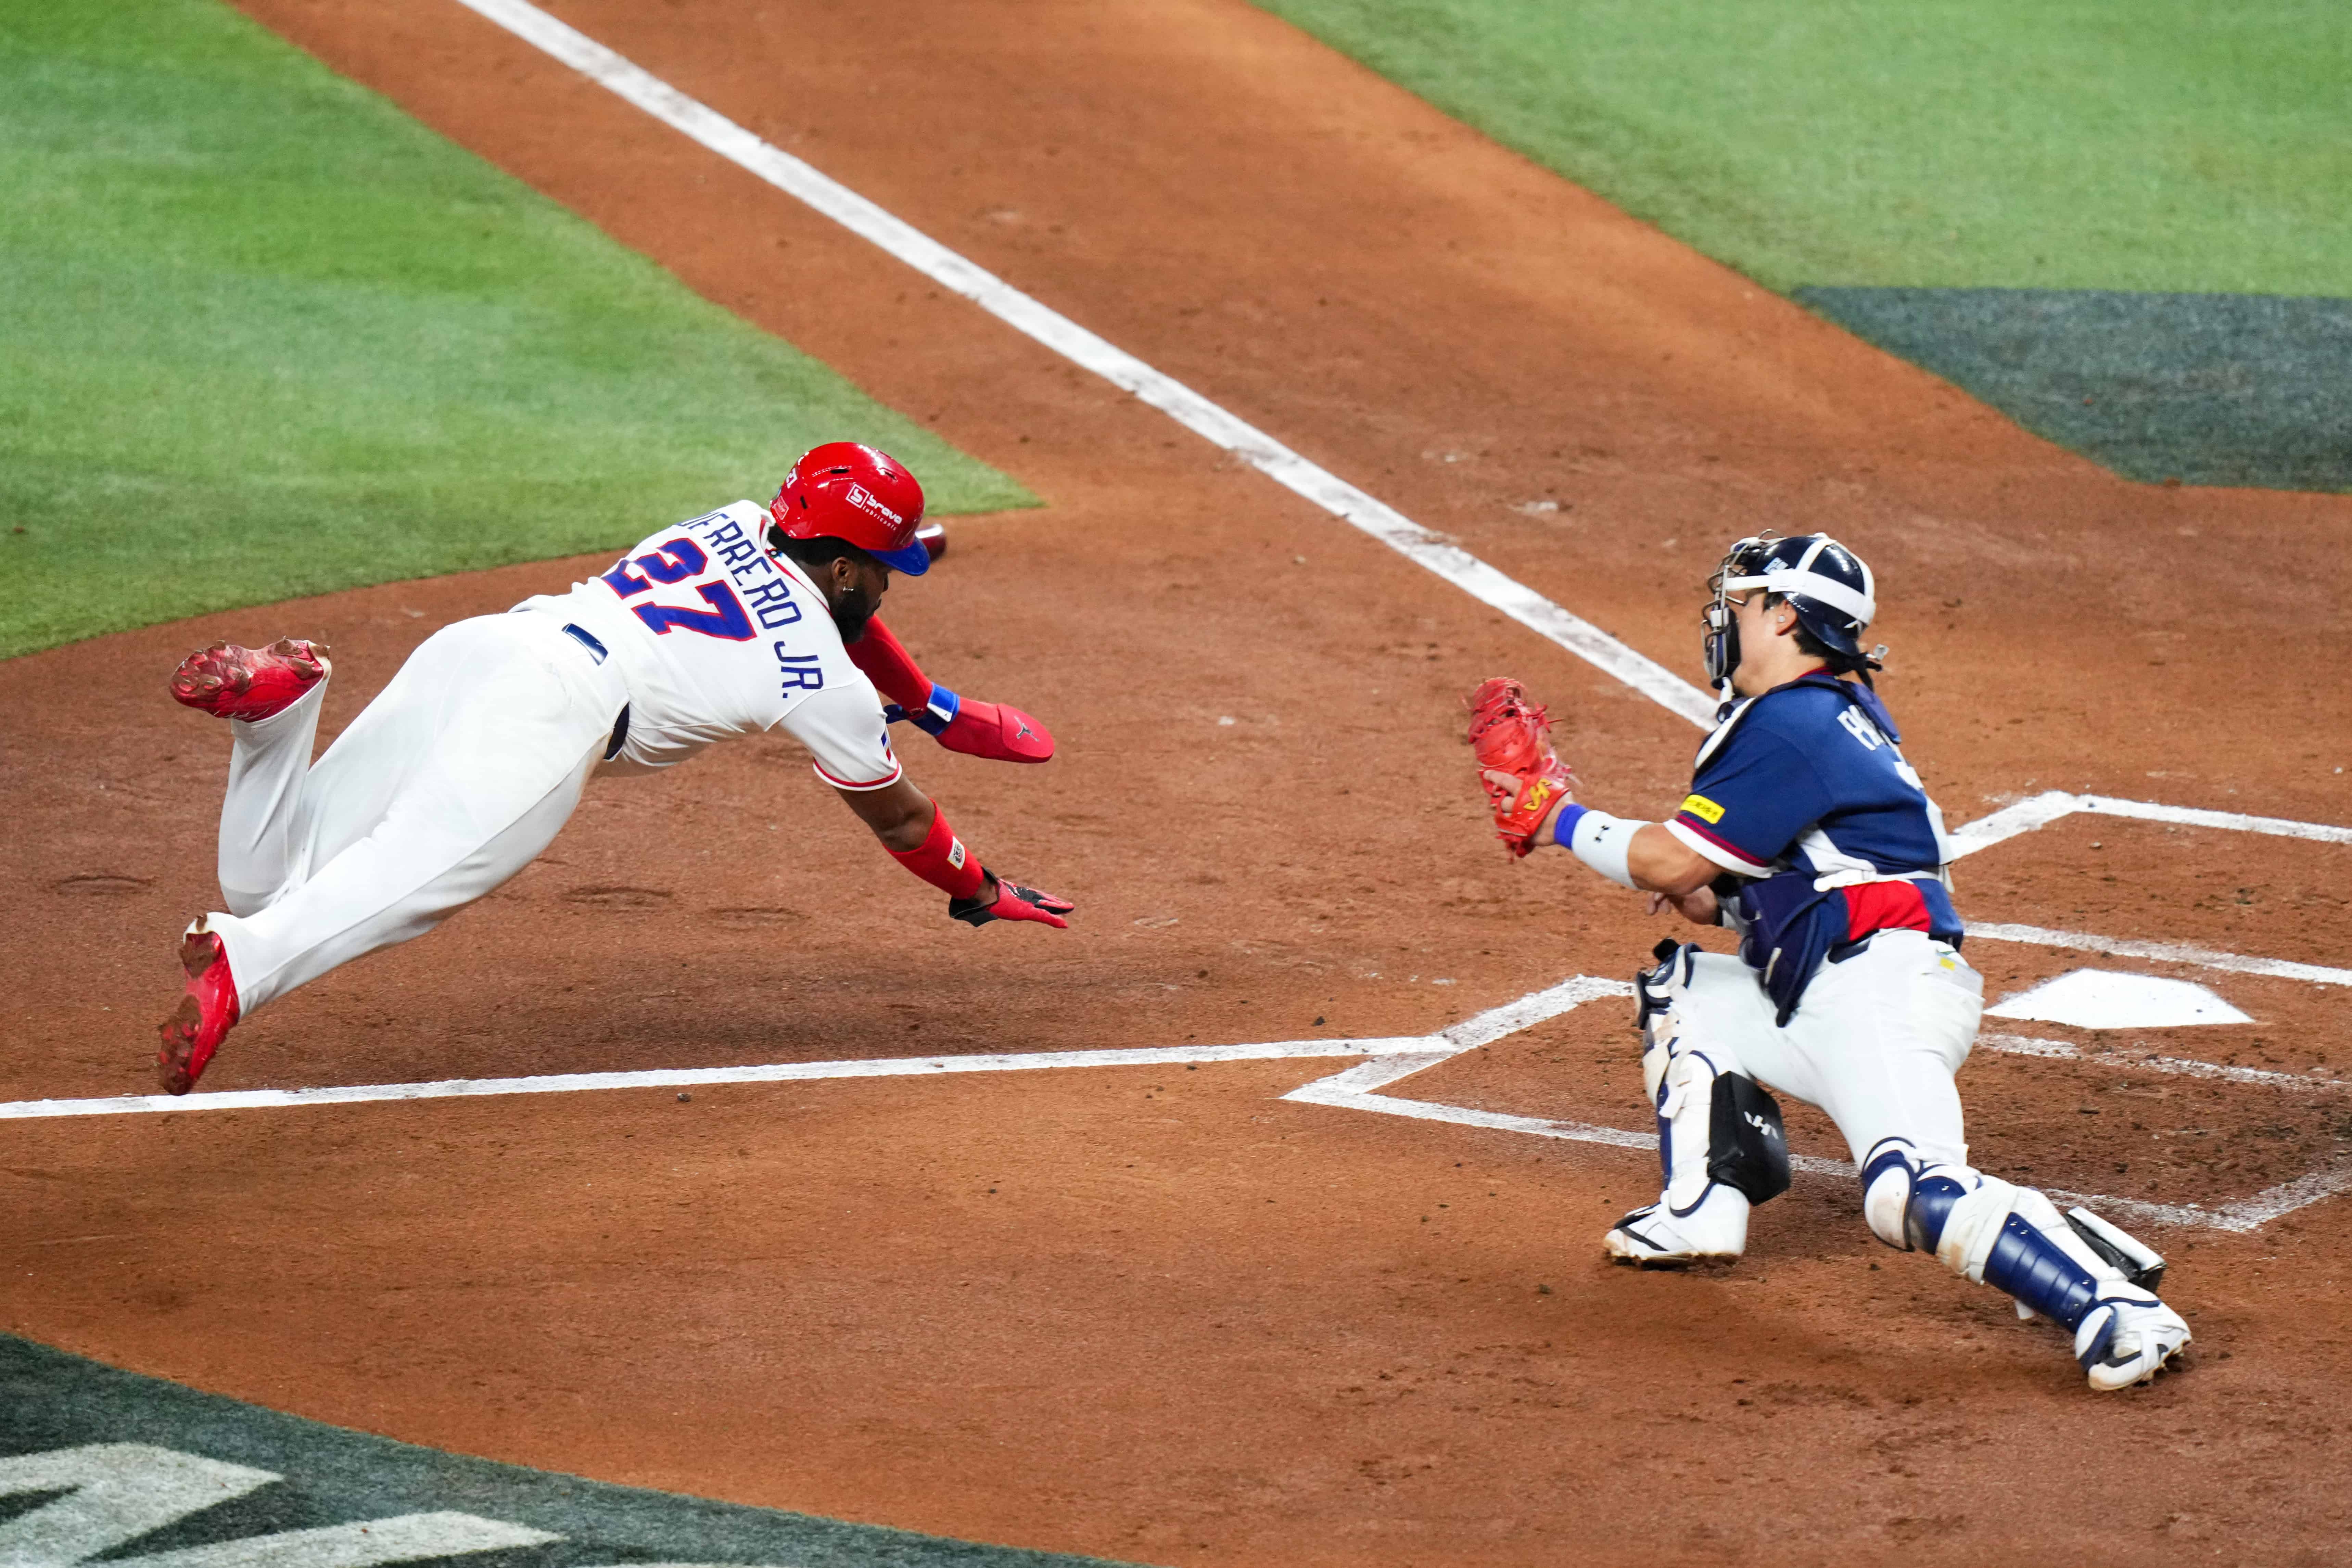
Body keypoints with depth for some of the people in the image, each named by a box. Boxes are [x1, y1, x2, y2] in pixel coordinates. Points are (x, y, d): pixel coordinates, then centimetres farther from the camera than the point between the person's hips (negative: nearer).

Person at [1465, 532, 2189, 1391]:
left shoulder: (1791, 724, -11)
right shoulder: (1844, 712, 21)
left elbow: (1667, 862, -10)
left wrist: (1562, 820, 5)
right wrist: (1723, 899, 12)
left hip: (1885, 990, -11)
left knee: (1914, 1193, -29)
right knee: (1680, 991, 26)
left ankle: (2114, 1301, -38)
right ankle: (1704, 1210, 19)